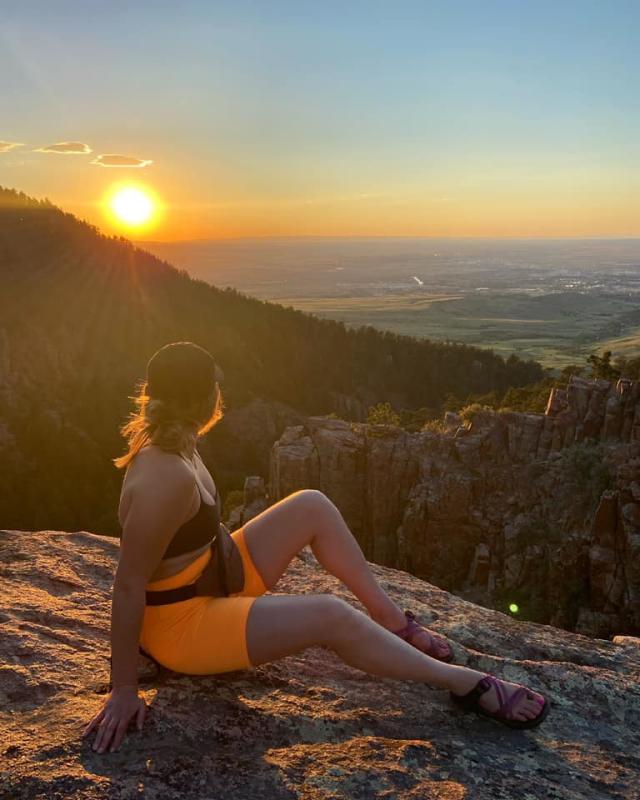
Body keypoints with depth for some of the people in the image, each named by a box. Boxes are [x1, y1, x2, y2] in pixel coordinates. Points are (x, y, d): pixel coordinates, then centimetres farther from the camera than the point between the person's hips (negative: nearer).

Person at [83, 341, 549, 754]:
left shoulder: (167, 442, -4)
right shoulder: (168, 479, -33)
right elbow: (129, 586, -29)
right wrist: (124, 689, -24)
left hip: (210, 581, 10)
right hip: (180, 621, -10)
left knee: (313, 506, 3)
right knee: (331, 617, -24)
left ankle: (394, 621, 10)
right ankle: (467, 684, -6)